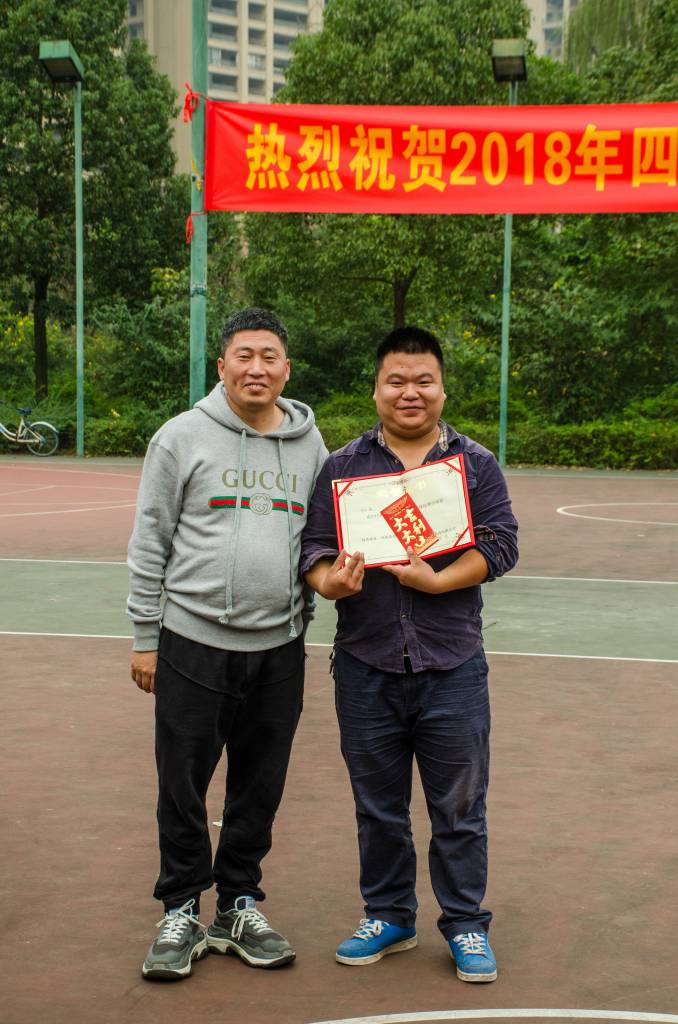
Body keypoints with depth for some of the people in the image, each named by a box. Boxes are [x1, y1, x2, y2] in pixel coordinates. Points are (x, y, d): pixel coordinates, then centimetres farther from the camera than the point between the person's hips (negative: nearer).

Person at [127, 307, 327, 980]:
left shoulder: (310, 445, 9)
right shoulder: (184, 436, -2)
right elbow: (149, 544, -1)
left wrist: (313, 593, 2)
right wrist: (145, 637, -2)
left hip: (279, 648, 3)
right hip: (193, 643, -3)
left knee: (260, 788, 11)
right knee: (183, 787, 4)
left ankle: (239, 907, 27)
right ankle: (181, 911, 21)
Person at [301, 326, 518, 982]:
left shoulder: (476, 464, 6)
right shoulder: (342, 465, 8)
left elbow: (500, 545, -2)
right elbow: (315, 545, 4)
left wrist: (438, 581, -16)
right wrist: (331, 582, -18)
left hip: (452, 664, -1)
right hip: (365, 664, 1)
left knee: (459, 807, 6)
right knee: (378, 805, 13)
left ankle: (465, 924, 22)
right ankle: (388, 917, 29)